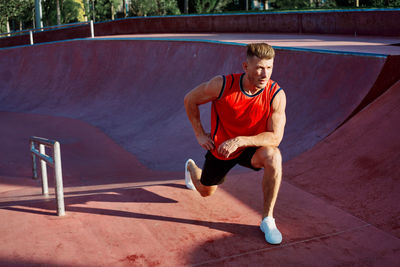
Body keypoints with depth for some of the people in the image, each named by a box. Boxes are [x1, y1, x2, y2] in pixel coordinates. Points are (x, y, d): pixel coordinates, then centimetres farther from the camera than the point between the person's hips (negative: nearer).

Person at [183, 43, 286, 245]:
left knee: (273, 156, -35)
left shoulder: (276, 95, -25)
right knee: (206, 192, 20)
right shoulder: (222, 85, -27)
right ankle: (191, 167, 57)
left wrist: (240, 140, -38)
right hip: (219, 147, 0)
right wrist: (200, 134, -9)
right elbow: (190, 99, -9)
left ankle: (267, 219, -19)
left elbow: (275, 137, -27)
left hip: (251, 147, 0)